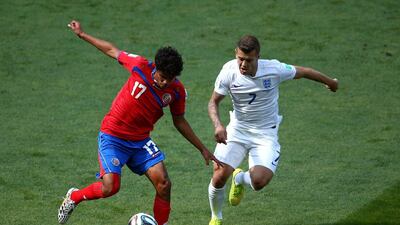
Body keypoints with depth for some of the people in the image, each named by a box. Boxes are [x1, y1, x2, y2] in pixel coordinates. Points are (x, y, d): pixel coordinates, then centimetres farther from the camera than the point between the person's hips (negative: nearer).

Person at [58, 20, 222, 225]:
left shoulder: (177, 91, -8)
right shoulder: (141, 66, -18)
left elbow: (179, 122, 8)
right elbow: (112, 50, -1)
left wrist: (203, 149, 8)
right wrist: (82, 35, 6)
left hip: (140, 141, 4)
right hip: (112, 136, -4)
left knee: (163, 184, -12)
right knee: (110, 188, -15)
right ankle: (74, 197, 15)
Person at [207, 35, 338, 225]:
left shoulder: (274, 69, -20)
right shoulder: (229, 71, -16)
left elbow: (303, 72, -1)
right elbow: (214, 102, -3)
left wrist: (330, 82, 16)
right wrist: (218, 125, -23)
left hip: (265, 133, -1)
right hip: (237, 130, 1)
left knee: (259, 181, -23)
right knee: (219, 176, -16)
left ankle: (240, 178, 19)